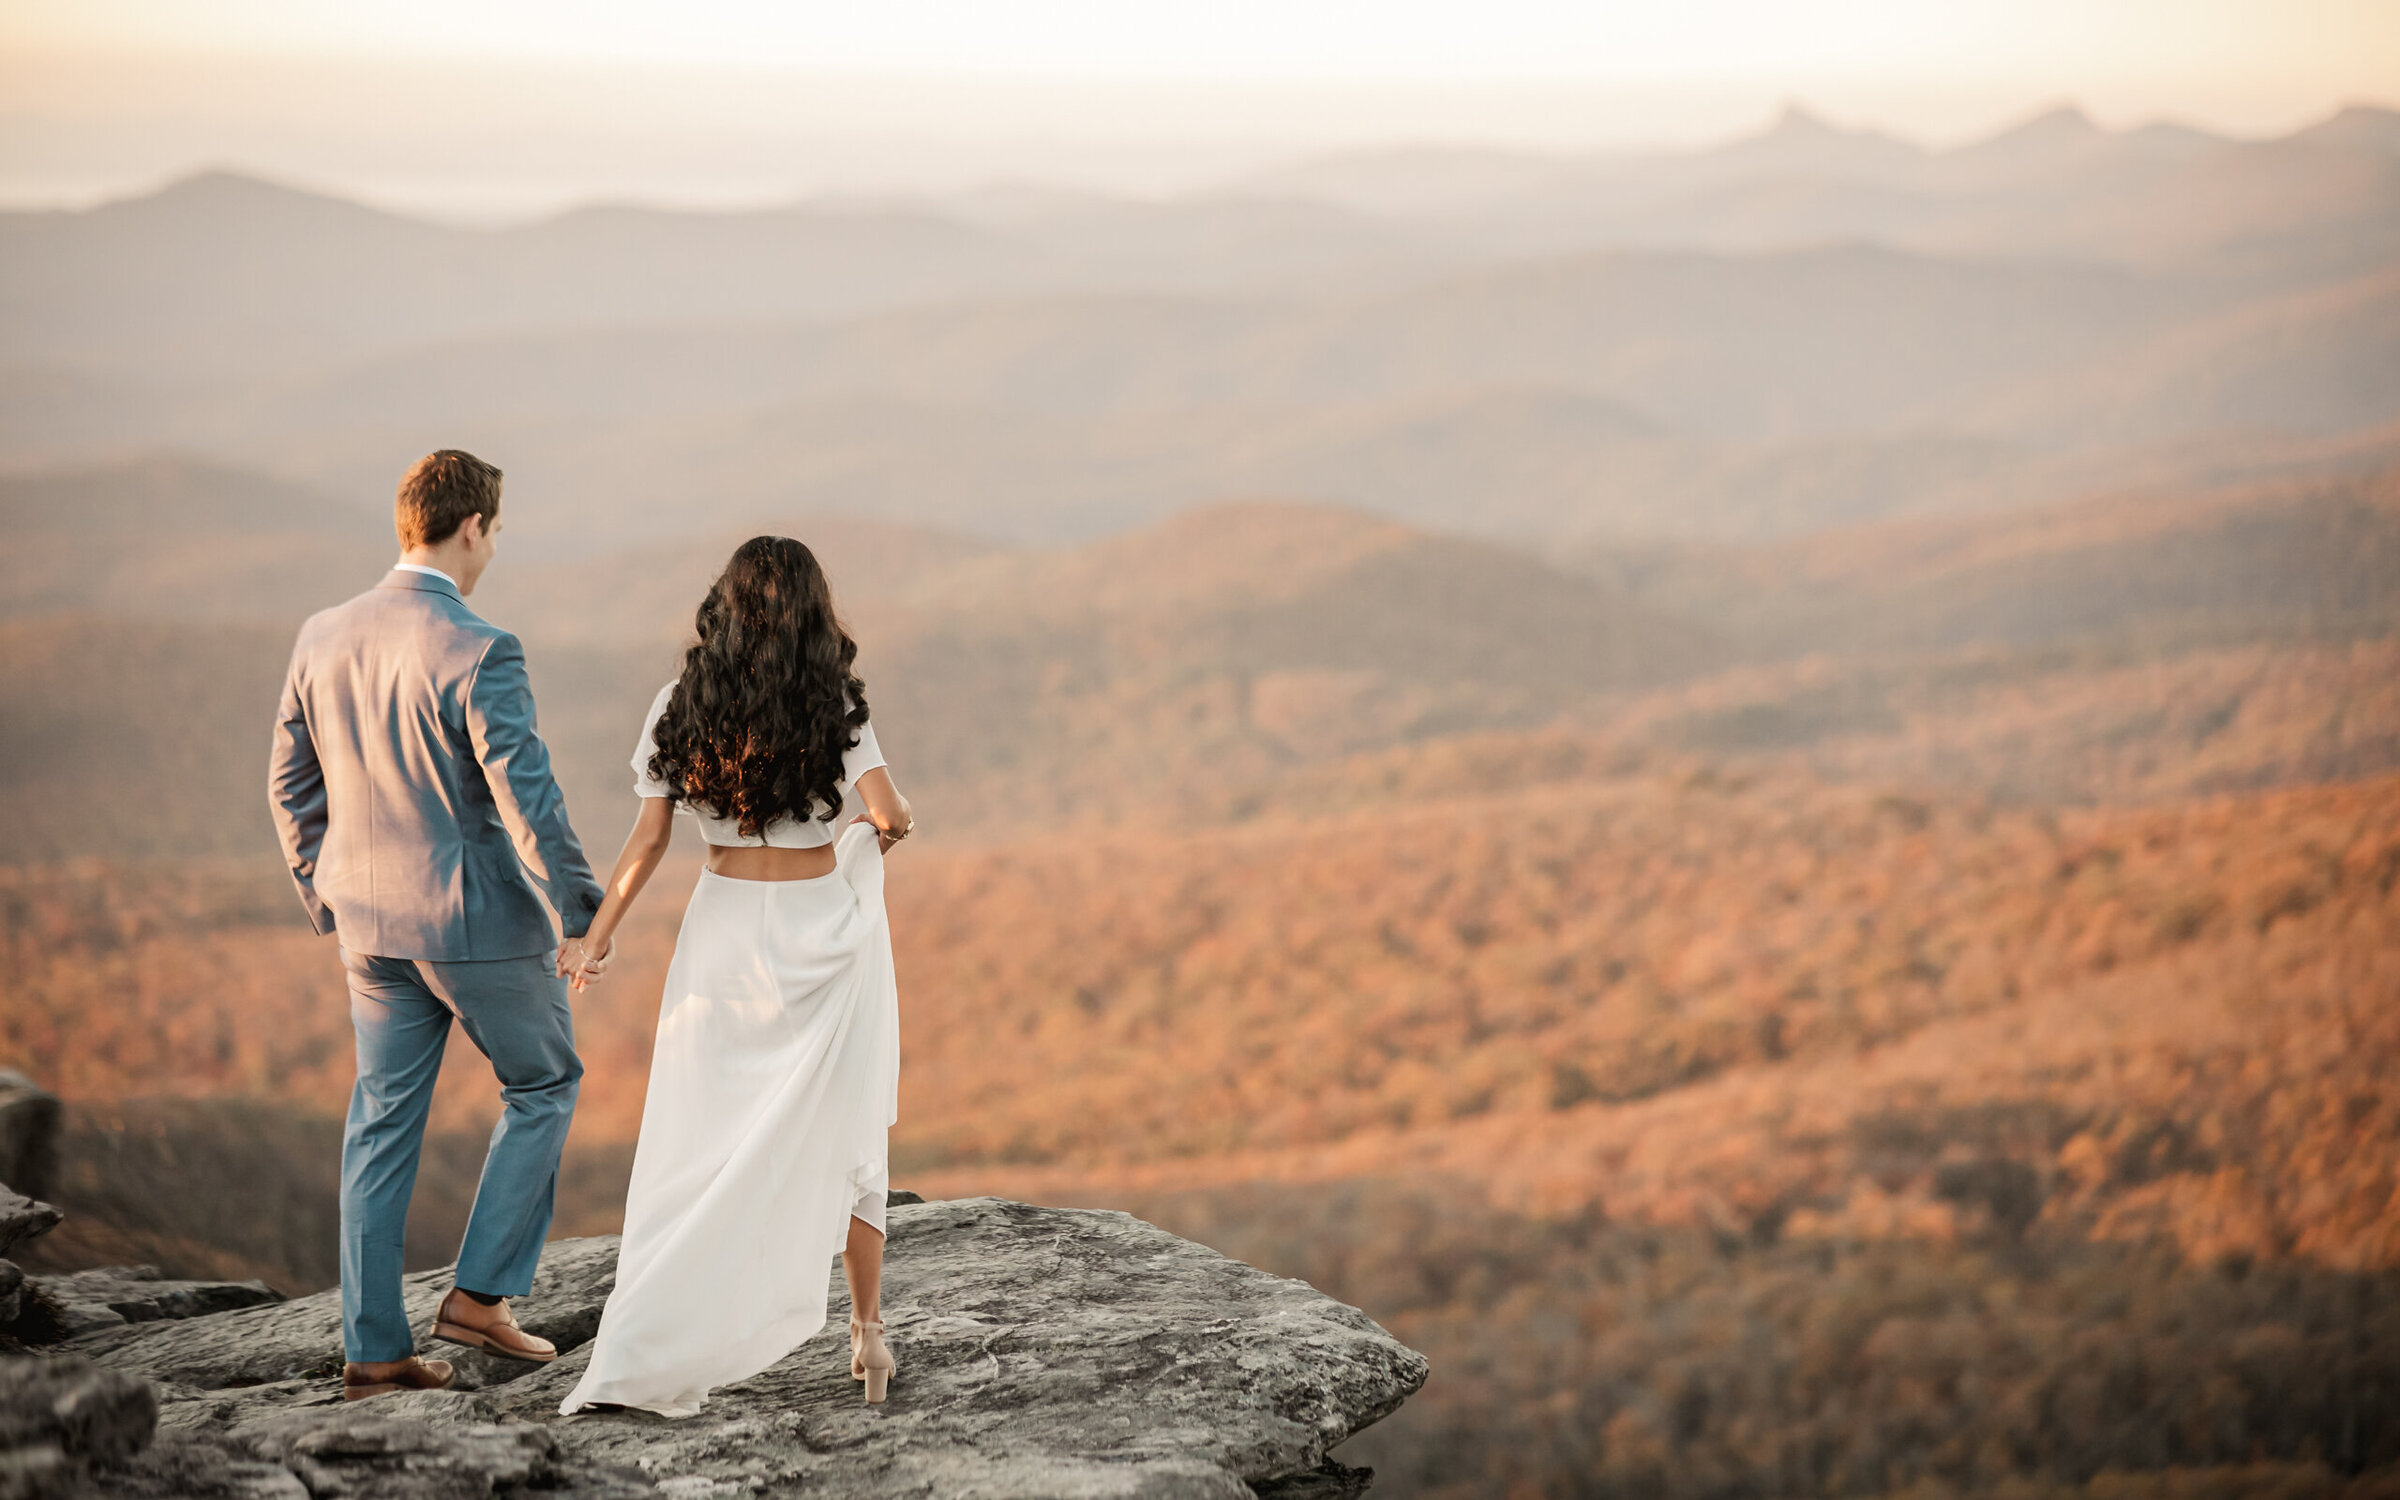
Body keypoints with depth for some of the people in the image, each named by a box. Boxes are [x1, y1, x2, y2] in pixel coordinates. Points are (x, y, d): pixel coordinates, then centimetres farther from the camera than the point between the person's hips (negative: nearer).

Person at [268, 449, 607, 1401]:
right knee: (543, 1083, 15)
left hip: (374, 923, 6)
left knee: (385, 1120, 12)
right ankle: (481, 1292, 10)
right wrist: (578, 915, -11)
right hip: (479, 920, -6)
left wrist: (328, 901, 20)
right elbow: (528, 802, -21)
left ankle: (372, 1348, 13)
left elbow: (291, 786, 10)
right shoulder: (478, 654, -20)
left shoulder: (324, 639, 2)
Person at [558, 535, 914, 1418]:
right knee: (839, 1138, 13)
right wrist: (888, 827, 7)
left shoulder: (681, 707, -2)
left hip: (724, 930, 1)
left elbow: (648, 839, -3)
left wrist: (597, 936, 4)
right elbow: (888, 815, -16)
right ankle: (868, 1331, 16)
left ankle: (643, 1361, -5)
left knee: (699, 1146, 3)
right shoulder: (833, 707, -8)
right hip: (823, 925, -1)